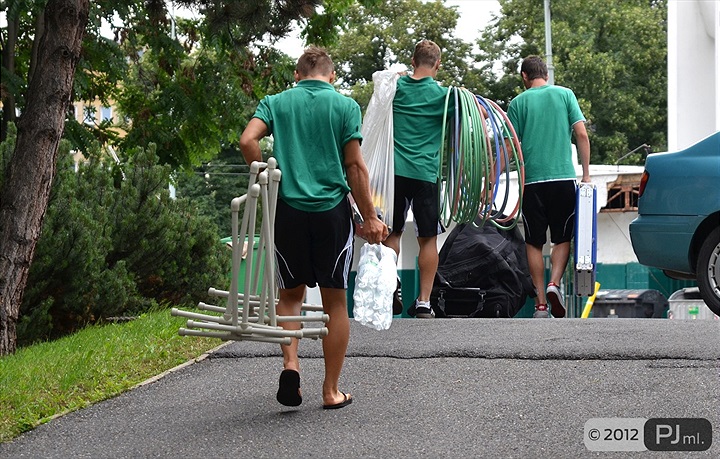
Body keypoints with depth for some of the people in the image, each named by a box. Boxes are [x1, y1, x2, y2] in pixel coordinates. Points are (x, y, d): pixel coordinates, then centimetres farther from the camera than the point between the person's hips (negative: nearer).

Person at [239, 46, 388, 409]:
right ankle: (331, 391, 13)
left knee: (290, 295, 17)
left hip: (288, 208, 2)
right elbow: (355, 166, -2)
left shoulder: (275, 102, 8)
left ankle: (290, 364, -5)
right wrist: (370, 218, 2)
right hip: (332, 210, -1)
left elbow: (247, 141, -8)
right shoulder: (345, 106, 3)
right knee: (335, 300, 8)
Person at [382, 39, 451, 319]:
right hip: (426, 173, -2)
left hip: (395, 170, 2)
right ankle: (423, 302, 3)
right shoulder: (442, 94, -3)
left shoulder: (397, 86, 5)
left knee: (392, 232, 14)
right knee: (428, 238, 5)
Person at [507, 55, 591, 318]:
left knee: (534, 243, 7)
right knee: (562, 238, 11)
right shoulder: (565, 95, 7)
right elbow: (582, 135, 1)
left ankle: (541, 303, 4)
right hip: (564, 178, 1)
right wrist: (586, 174, 6)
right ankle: (554, 283, -13)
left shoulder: (518, 102, 4)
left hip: (532, 180, 0)